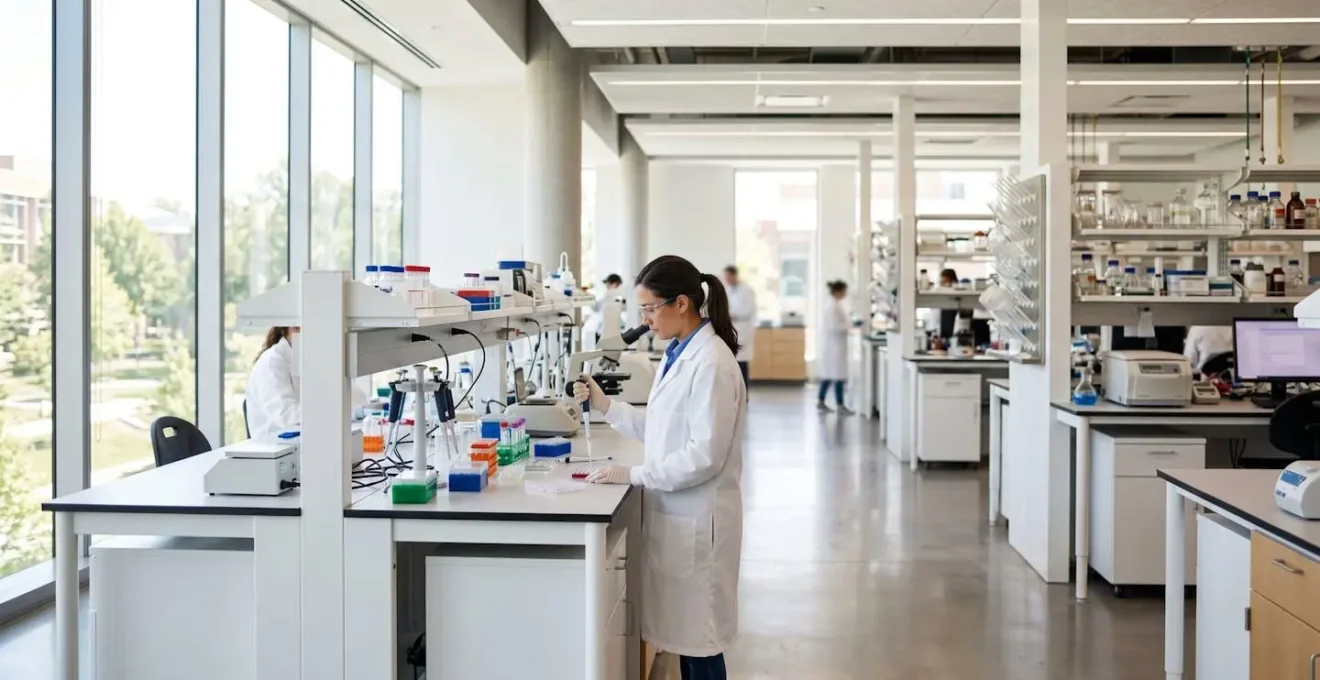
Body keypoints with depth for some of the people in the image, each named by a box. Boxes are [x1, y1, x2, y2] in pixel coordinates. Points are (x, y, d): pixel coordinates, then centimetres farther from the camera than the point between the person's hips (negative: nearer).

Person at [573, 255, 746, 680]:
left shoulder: (711, 362, -19)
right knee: (682, 631, 16)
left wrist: (635, 475, -20)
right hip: (674, 512, 9)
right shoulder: (678, 355, 10)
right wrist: (605, 406, 7)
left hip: (697, 517, -9)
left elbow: (705, 454, -22)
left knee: (699, 638, 3)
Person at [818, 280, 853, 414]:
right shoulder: (833, 306, -18)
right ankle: (839, 405, 3)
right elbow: (834, 327, -23)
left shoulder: (833, 304, 13)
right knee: (838, 374, -3)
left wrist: (848, 325, 10)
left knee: (829, 373, 13)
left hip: (834, 344, 10)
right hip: (835, 344, -10)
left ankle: (820, 402, 19)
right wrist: (850, 325, -16)